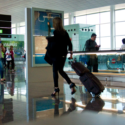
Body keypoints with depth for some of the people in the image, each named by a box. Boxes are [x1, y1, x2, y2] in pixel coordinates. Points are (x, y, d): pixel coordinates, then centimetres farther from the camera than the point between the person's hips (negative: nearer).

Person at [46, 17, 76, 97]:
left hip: (56, 55, -7)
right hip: (63, 55, 7)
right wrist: (71, 53, 13)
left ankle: (56, 89, 4)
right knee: (61, 70, 18)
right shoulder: (65, 32, 9)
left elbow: (55, 44, -19)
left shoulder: (55, 32, -12)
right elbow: (69, 43, 9)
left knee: (55, 71, 3)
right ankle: (71, 84, 7)